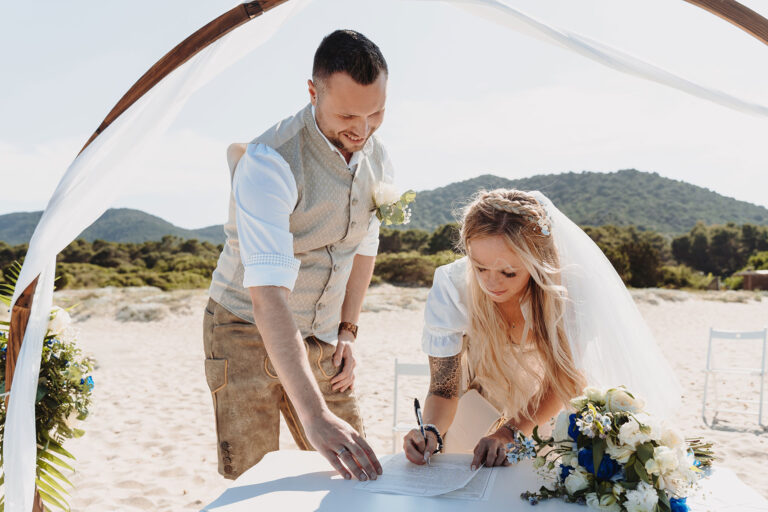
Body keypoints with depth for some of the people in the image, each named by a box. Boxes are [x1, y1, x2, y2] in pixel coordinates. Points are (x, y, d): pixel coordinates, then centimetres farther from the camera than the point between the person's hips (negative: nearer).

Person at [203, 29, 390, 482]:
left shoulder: (378, 161, -4)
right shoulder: (269, 160, -27)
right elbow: (267, 294, -37)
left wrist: (347, 330, 6)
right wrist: (313, 415, -44)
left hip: (321, 338, 6)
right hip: (248, 328, -5)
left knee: (354, 475, 8)